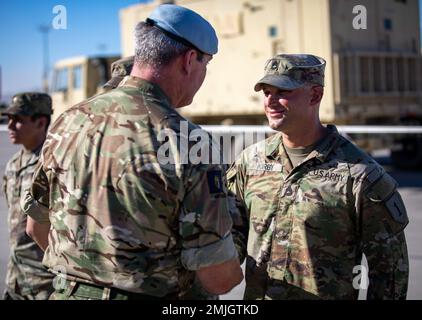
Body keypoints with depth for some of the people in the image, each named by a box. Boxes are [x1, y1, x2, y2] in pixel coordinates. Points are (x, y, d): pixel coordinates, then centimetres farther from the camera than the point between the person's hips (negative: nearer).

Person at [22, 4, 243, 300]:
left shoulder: (68, 121, -3)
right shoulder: (185, 141, -20)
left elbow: (36, 226, 9)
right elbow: (218, 278, -17)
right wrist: (237, 273, 6)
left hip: (67, 292, 5)